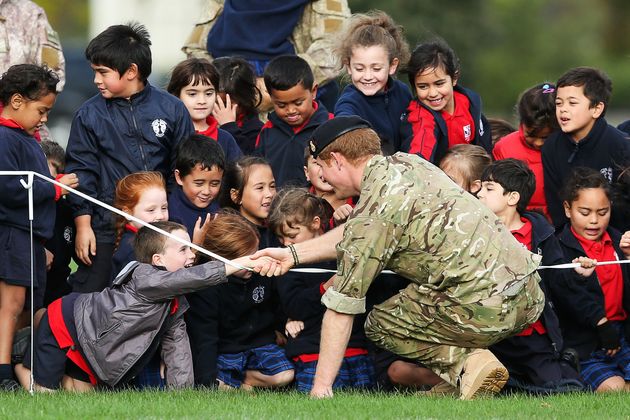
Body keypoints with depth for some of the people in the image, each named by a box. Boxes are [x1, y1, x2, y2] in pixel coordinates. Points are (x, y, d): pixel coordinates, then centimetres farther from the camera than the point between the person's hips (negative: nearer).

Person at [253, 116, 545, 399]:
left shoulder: (373, 211, -9)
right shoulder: (407, 163, 16)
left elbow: (341, 306, -6)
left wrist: (320, 388, -2)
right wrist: (293, 253, 32)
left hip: (486, 310, -8)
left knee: (379, 325, 15)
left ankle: (466, 363, -4)